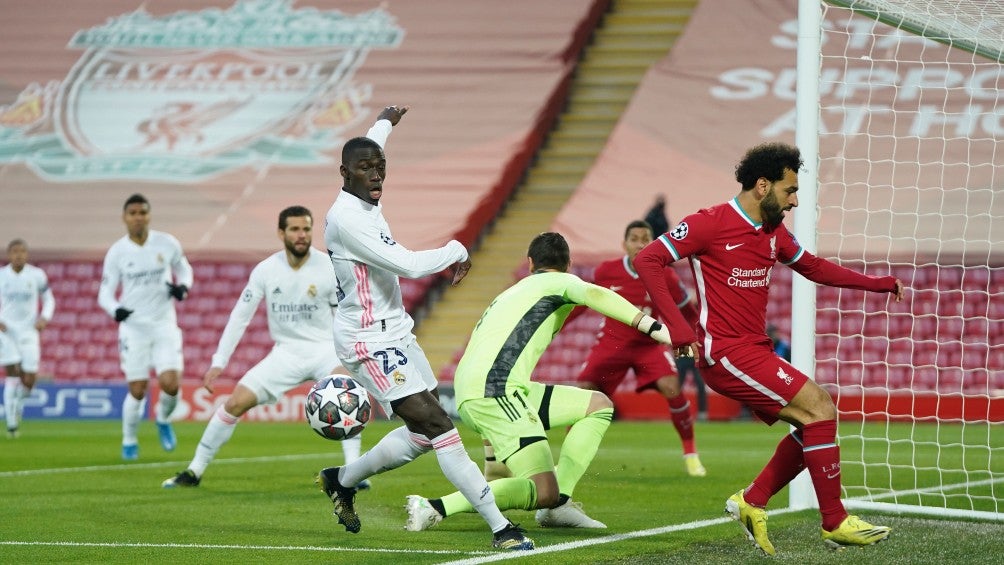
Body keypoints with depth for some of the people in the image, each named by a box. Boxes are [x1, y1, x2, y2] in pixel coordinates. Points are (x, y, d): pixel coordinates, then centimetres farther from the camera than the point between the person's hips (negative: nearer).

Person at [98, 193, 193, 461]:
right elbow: (105, 292, 0)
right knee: (137, 391, -2)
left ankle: (163, 419, 20)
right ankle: (129, 441, 21)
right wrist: (115, 309, -21)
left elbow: (184, 269, 15)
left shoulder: (167, 244, -2)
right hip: (134, 327, -1)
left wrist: (183, 287, -7)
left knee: (170, 383, -14)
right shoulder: (117, 252, -4)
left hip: (164, 325, 1)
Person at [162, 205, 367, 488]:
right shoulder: (266, 270, -7)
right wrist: (219, 362, -3)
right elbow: (240, 316, 0)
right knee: (235, 403, -6)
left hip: (324, 348, -2)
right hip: (285, 352, 2)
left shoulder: (329, 268, -13)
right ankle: (195, 471, 10)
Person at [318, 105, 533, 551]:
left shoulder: (368, 203, 7)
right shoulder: (345, 218, -21)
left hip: (395, 332, 10)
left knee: (423, 435, 12)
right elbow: (409, 265, -25)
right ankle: (500, 528, -18)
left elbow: (368, 150, 33)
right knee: (438, 427, -16)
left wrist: (385, 122, 52)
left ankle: (341, 481, 33)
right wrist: (457, 251, -7)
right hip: (369, 342, -10)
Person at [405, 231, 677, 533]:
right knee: (544, 492, -15)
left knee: (599, 405, 15)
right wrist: (653, 327, -23)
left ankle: (558, 503, 5)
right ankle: (435, 508, -16)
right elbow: (594, 294, -17)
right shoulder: (560, 282, 8)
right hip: (494, 392, -9)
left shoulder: (514, 291, 31)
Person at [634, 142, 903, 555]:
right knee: (818, 408, -13)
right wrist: (677, 326, -22)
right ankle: (835, 524, -6)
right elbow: (647, 260, -14)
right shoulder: (711, 224, -11)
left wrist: (878, 284, 24)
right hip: (726, 353, -9)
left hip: (754, 351, 9)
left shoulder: (774, 232, 13)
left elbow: (813, 268, 29)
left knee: (816, 422, 6)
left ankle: (751, 502, 9)